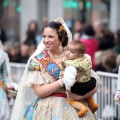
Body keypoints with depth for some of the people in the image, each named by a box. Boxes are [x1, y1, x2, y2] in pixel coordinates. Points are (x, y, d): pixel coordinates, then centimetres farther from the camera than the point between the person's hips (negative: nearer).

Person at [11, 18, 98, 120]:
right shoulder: (37, 60, 0)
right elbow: (39, 92, -9)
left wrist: (79, 96, -17)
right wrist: (63, 81, -18)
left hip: (74, 109, 1)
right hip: (47, 110, -1)